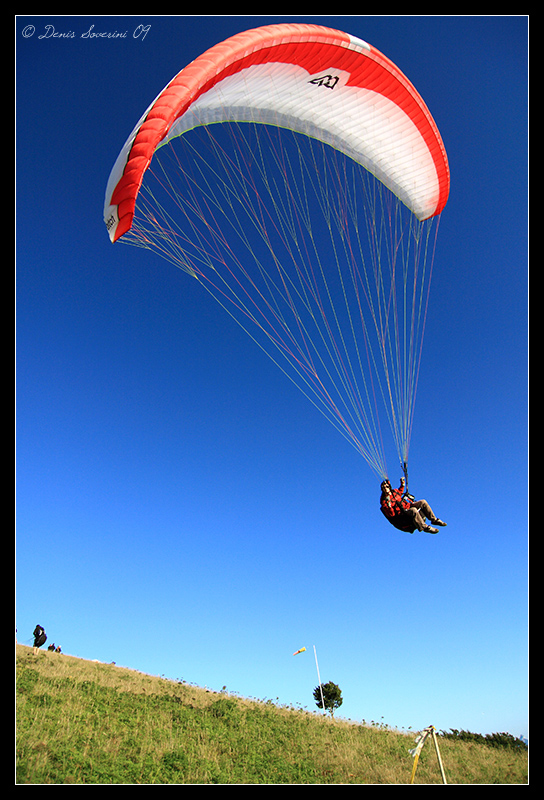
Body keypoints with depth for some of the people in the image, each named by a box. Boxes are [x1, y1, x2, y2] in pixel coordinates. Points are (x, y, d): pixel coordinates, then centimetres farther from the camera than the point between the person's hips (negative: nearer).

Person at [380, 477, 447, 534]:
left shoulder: (394, 491, 12)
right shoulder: (384, 501, -10)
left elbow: (400, 492, 39)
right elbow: (391, 514, -18)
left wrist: (402, 484, 26)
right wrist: (388, 505, -34)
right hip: (401, 515, -8)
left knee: (423, 502, -5)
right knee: (413, 510, -37)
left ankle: (434, 520, 1)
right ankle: (425, 527, -28)